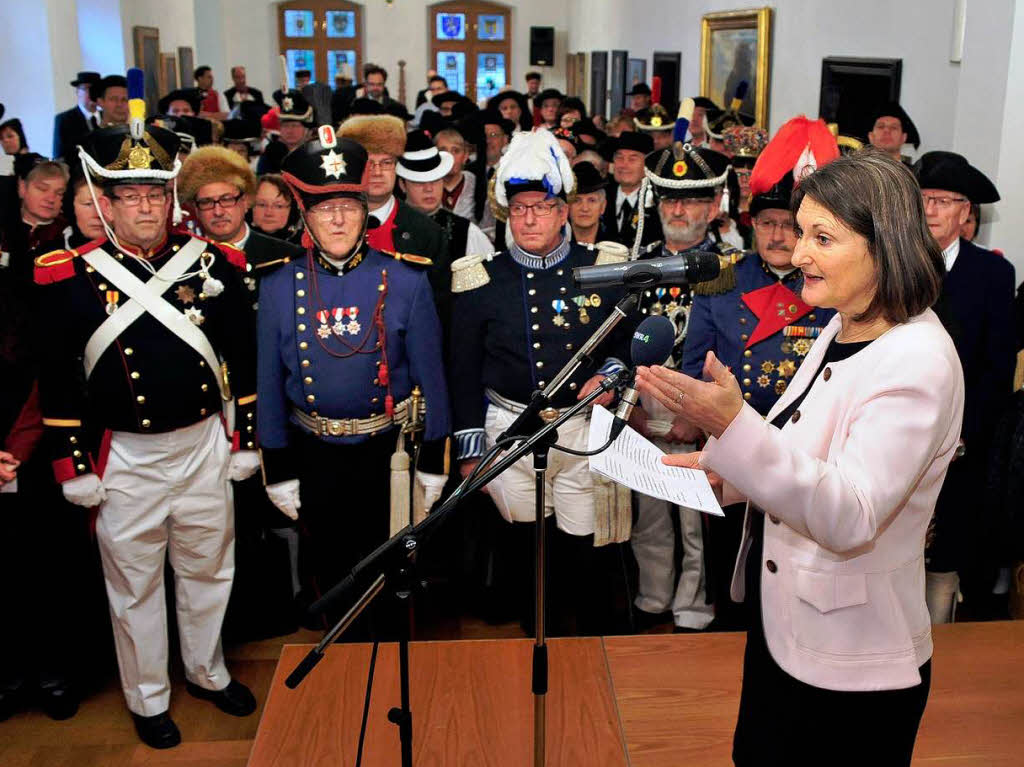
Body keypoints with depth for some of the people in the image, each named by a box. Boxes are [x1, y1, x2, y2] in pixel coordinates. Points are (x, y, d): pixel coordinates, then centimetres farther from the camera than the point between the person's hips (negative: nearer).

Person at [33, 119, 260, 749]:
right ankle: (148, 699, 32)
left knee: (209, 570, 18)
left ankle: (207, 672, 41)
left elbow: (244, 359, 4)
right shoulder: (70, 277, -7)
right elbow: (58, 382, -4)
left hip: (205, 447, 2)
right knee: (134, 584, 12)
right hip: (124, 458, -2)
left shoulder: (215, 264, -2)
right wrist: (74, 468, -4)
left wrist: (246, 439, 4)